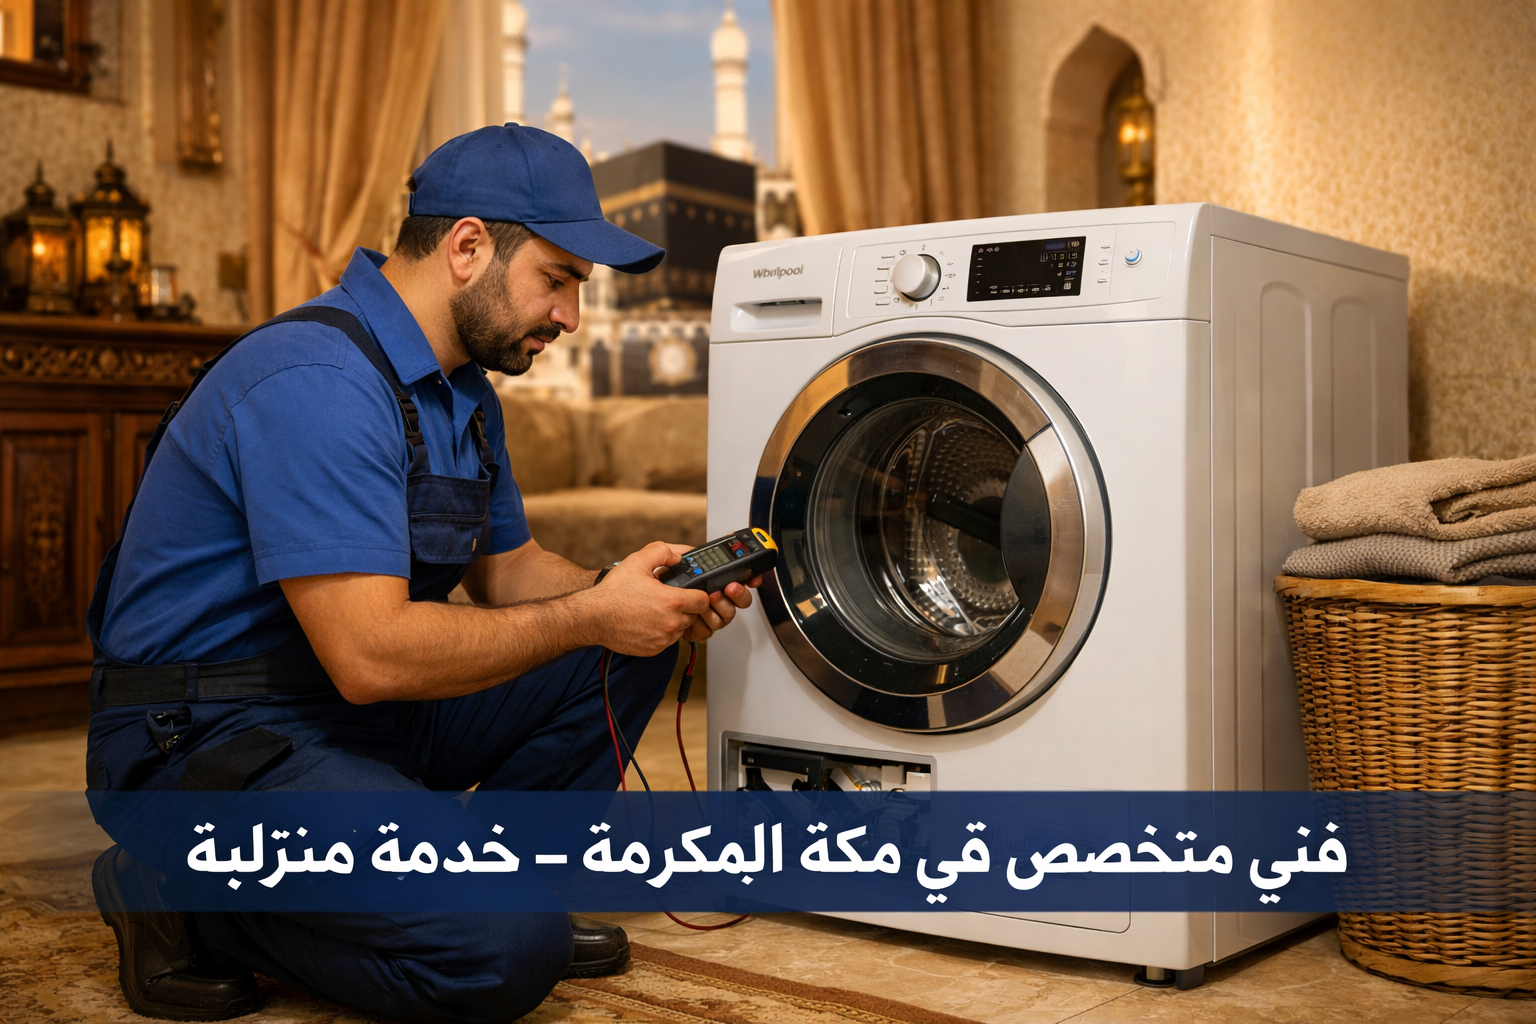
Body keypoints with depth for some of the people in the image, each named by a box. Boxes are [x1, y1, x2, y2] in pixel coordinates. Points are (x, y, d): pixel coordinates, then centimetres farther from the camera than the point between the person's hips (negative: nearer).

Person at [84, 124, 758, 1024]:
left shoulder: (465, 392, 9)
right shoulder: (318, 382, -24)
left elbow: (507, 570, 17)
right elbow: (370, 655, -29)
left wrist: (647, 597, -3)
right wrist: (590, 617, -19)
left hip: (370, 712, 10)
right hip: (206, 740, -9)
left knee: (632, 650, 2)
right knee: (507, 952, -26)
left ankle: (474, 880, 5)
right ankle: (181, 901, -6)